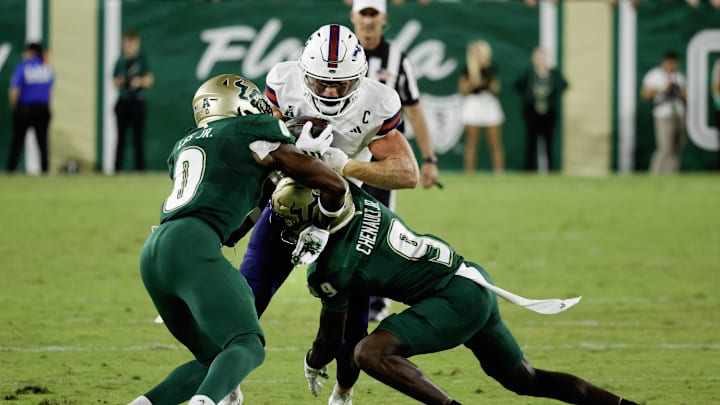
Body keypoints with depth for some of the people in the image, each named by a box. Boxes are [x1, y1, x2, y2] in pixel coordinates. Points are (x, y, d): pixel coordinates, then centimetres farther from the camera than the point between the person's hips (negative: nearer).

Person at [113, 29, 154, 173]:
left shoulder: (142, 58, 0)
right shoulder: (121, 61, 10)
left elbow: (150, 79, -4)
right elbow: (115, 82, 15)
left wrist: (140, 81, -24)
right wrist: (118, 82, -8)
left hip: (138, 101, -3)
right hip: (123, 101, 3)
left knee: (138, 137, -5)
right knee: (121, 137, 3)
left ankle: (140, 168, -2)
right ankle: (117, 169, 5)